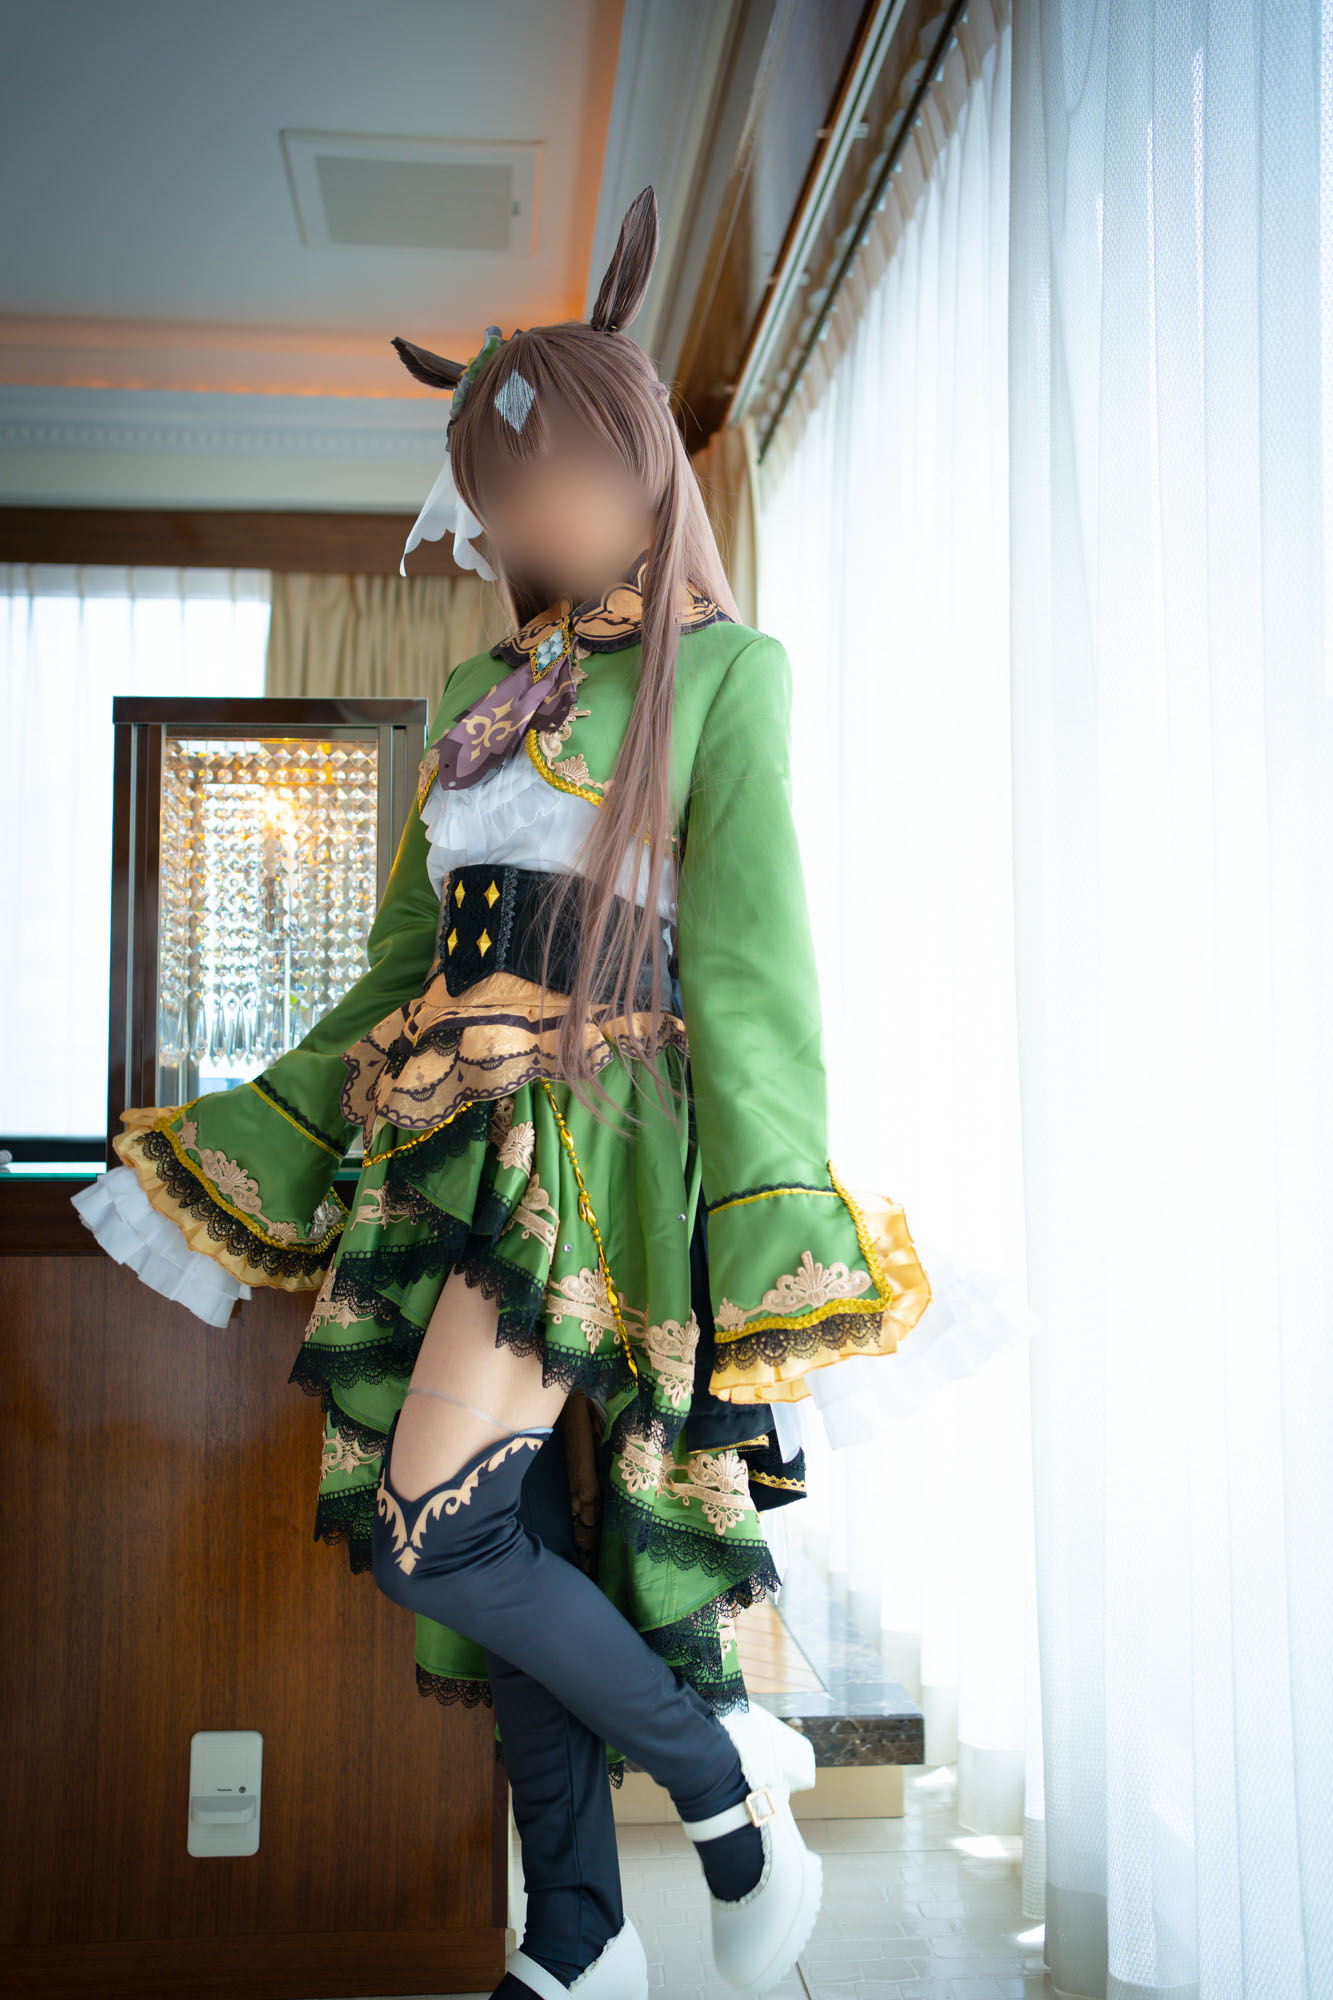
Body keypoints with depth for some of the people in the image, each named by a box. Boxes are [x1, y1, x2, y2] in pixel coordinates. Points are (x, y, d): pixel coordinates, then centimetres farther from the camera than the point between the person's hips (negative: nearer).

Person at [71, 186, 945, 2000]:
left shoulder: (714, 670, 0)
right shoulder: (481, 703, 18)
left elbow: (752, 980, -7)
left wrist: (777, 1316, -14)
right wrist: (217, 1164, 16)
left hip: (597, 1143, -6)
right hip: (451, 1153, 7)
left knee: (440, 1528, -17)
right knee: (519, 1552, 8)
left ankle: (734, 1778, 4)